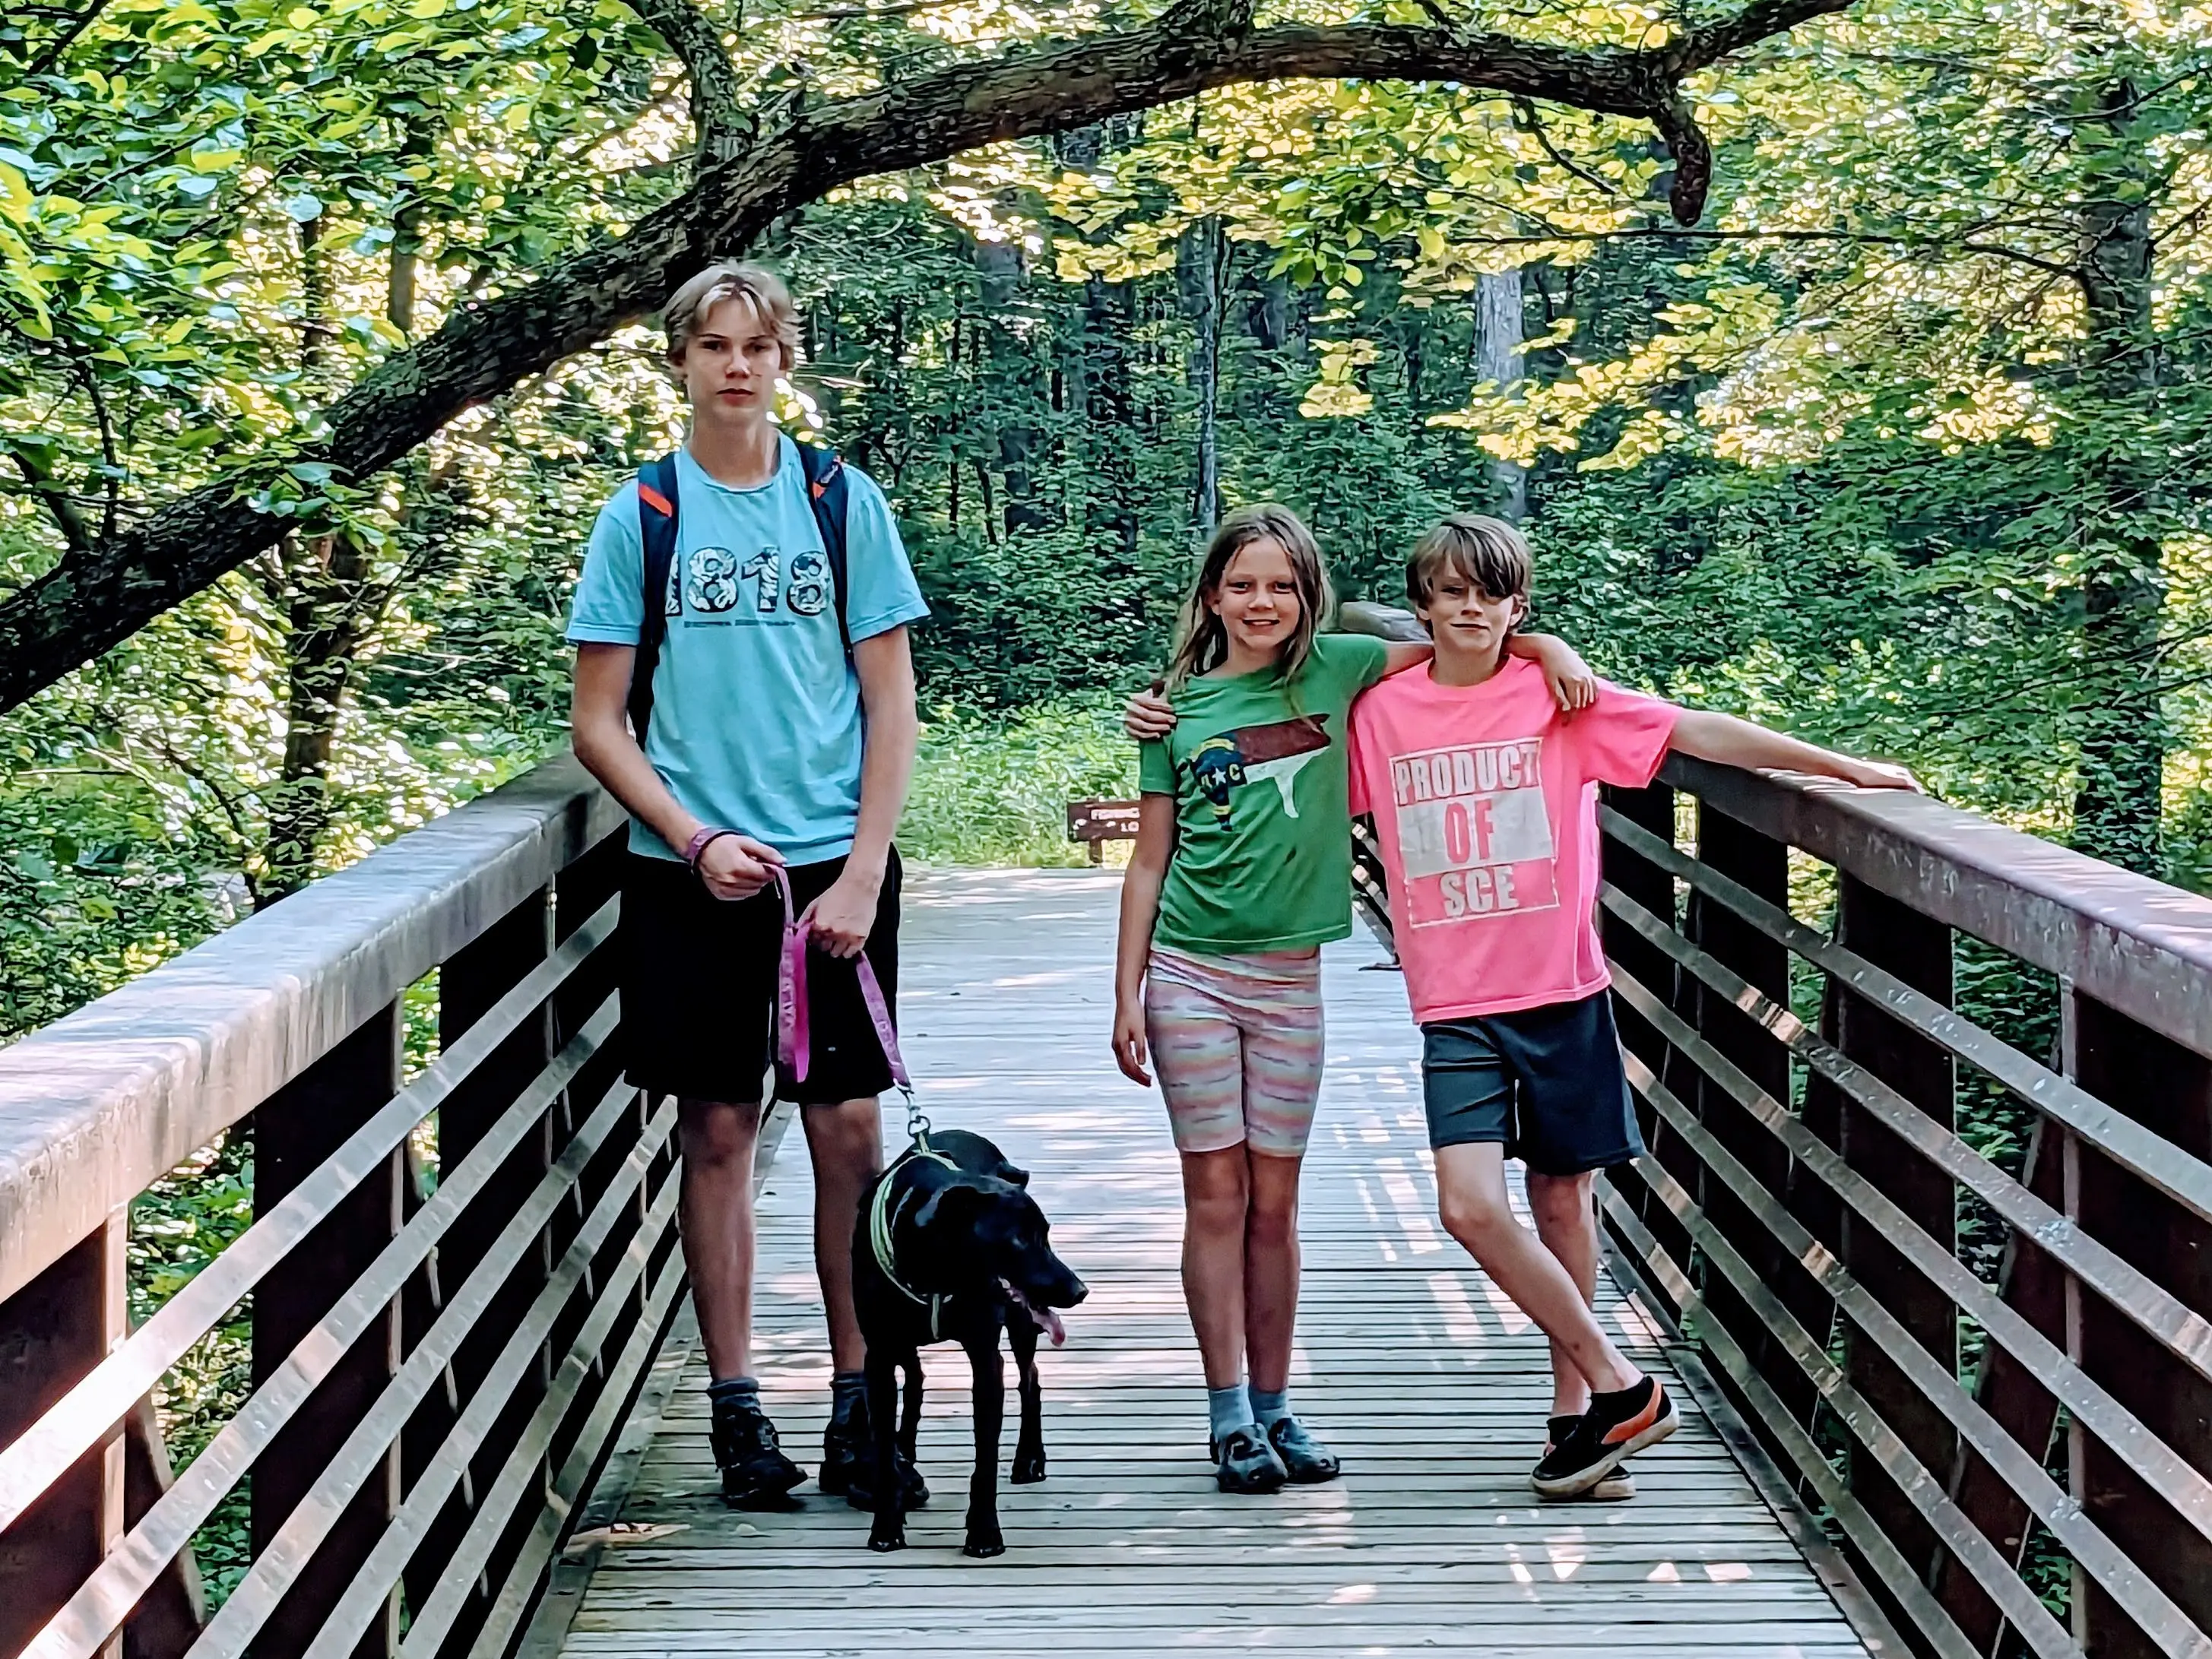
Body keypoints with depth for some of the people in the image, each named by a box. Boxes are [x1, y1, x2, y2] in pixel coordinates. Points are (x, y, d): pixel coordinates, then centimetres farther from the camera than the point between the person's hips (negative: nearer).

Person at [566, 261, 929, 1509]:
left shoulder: (845, 502, 5)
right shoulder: (642, 515, 3)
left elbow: (891, 704, 5)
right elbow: (599, 723, 4)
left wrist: (861, 873, -5)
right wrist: (697, 840, -9)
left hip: (834, 866, 0)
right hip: (694, 875, 0)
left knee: (850, 1130, 0)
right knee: (719, 1131, 3)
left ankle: (858, 1400, 9)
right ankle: (737, 1404, 12)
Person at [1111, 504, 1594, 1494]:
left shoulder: (1334, 669, 3)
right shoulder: (1179, 707, 2)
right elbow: (1149, 863, 6)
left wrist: (1548, 647, -7)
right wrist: (1127, 994, 2)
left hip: (1289, 976, 1)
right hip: (1188, 973, -1)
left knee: (1275, 1200, 6)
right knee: (1215, 1195, 0)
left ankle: (1274, 1408, 15)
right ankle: (1229, 1417, 5)